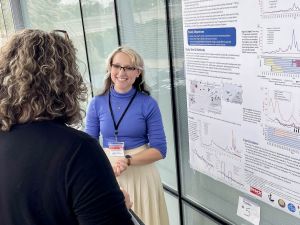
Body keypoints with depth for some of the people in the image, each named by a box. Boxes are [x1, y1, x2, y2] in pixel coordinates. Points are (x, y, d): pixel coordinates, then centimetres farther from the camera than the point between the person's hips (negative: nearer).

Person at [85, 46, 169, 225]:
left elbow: (159, 149, -8)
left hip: (141, 174, -2)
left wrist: (128, 161, -21)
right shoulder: (96, 104, -3)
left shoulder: (148, 104, -9)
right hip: (107, 175, 2)